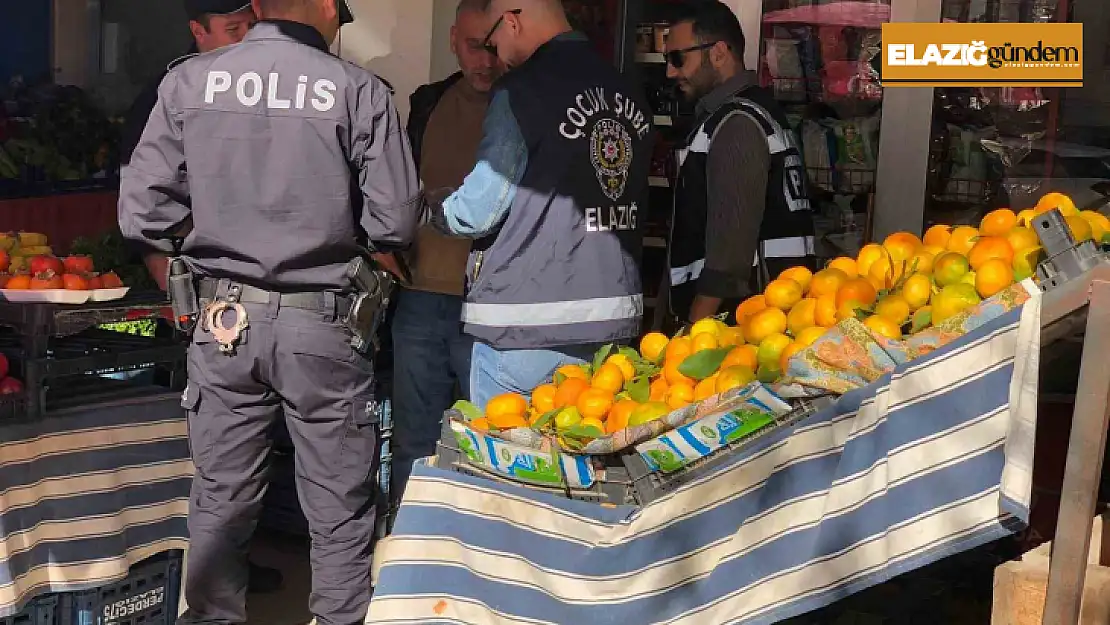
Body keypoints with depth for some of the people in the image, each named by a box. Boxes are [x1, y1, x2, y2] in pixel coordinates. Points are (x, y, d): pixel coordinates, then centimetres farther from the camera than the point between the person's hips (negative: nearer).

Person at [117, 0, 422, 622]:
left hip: (225, 319, 3)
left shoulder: (189, 82, -2)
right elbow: (395, 224, -8)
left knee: (220, 501, 15)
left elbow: (141, 213, -3)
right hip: (324, 325, -2)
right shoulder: (360, 91, -8)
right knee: (341, 510, 12)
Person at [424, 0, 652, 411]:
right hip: (614, 321, 6)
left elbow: (477, 211, -11)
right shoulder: (630, 95, 8)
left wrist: (435, 204, 10)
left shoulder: (522, 89, -11)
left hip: (526, 327, -6)